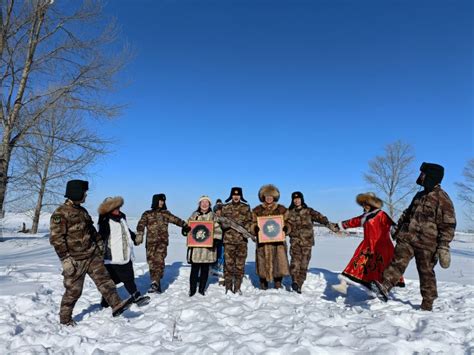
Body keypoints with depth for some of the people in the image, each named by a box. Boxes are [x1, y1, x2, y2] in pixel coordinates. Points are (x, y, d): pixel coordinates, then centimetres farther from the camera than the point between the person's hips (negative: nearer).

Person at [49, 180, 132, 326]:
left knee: (104, 279, -1)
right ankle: (65, 318, 23)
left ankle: (116, 305, -1)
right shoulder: (60, 214, -14)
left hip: (92, 255, 7)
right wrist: (65, 259, -21)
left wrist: (99, 244, 17)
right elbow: (56, 239, -19)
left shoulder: (82, 211, 12)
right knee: (73, 290, 5)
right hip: (76, 260, -7)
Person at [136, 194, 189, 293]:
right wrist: (139, 235, -22)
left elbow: (176, 220, 23)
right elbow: (141, 224, -6)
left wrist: (185, 226, 24)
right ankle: (157, 284, 9)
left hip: (162, 241, 0)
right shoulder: (147, 214, 9)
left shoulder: (166, 213, 15)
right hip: (151, 241, 0)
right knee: (151, 261, 1)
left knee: (159, 261, -13)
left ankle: (155, 283, -18)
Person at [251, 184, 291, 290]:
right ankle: (263, 285, 17)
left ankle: (278, 284, 11)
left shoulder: (282, 209, 10)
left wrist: (285, 228, -12)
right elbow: (253, 225, 9)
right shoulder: (257, 210, 10)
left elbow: (288, 224, 11)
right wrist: (256, 228, -14)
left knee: (279, 262, -5)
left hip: (278, 241, 0)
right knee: (264, 263, 2)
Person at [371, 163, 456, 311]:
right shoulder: (420, 195, 15)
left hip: (427, 244, -5)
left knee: (426, 272, 6)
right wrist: (397, 228, 26)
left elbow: (448, 225, -9)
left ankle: (427, 304, 21)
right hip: (407, 238, 5)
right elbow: (407, 214, 26)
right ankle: (384, 287, -24)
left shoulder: (442, 199, -7)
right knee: (398, 262, -12)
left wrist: (444, 247, -13)